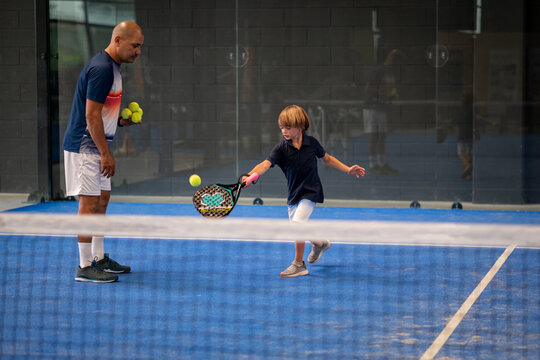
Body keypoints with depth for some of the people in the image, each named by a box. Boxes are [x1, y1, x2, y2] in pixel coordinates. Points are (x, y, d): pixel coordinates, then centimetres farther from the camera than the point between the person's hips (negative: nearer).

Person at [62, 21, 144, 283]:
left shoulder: (111, 66, 13)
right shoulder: (101, 69, -20)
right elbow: (91, 116, -23)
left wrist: (120, 120, 7)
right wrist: (106, 153, -21)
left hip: (95, 146, 10)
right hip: (85, 146, -10)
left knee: (102, 200, 13)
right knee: (89, 202, -8)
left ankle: (100, 258, 21)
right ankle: (85, 267, -4)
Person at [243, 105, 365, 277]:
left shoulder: (311, 142, -9)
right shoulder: (281, 148, -12)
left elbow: (327, 158, 10)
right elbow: (266, 164, -27)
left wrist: (348, 169, 10)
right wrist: (250, 176, -46)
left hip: (310, 192, -4)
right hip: (293, 194, 4)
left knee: (297, 223, -20)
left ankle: (298, 264, -5)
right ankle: (320, 244, 45)